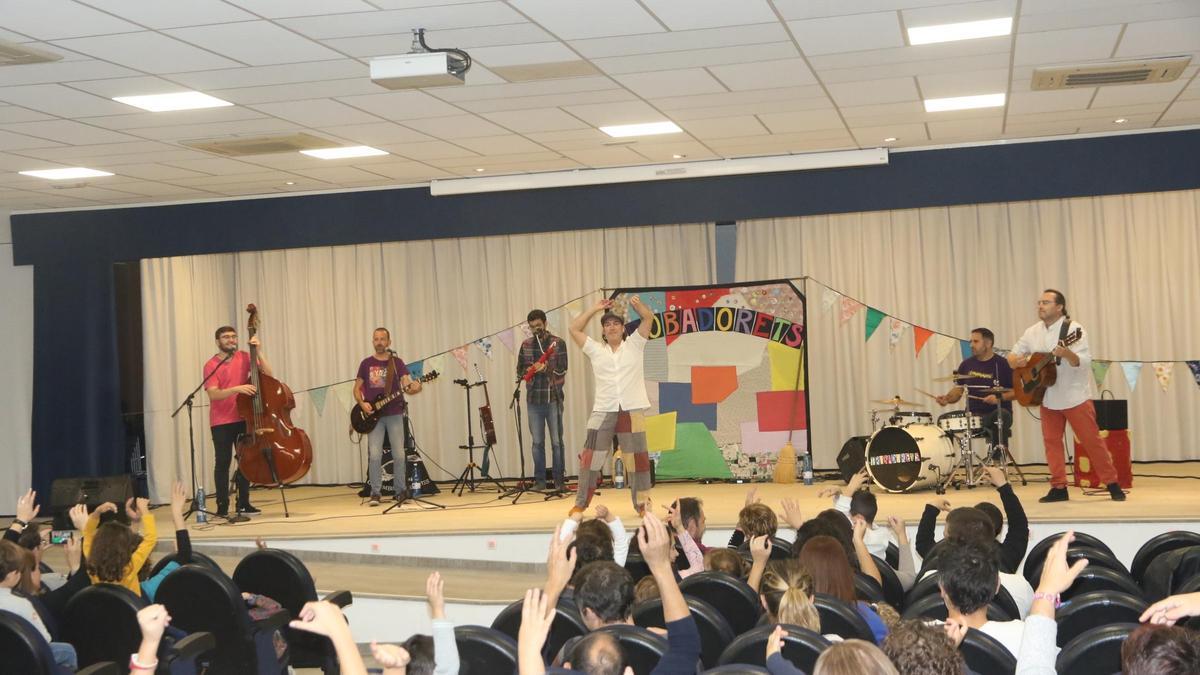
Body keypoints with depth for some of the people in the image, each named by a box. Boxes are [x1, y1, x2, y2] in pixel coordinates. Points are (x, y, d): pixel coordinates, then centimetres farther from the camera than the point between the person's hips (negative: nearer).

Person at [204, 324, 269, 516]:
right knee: (223, 462, -3)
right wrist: (236, 389, -30)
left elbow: (267, 374, -3)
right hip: (221, 422, -4)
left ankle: (243, 502, 18)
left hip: (243, 418, 4)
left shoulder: (244, 358, 4)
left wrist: (259, 352, -12)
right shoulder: (211, 366, -7)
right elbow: (213, 394, -18)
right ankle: (222, 505, 2)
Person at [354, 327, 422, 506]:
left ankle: (400, 491, 13)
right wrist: (362, 403, -7)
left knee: (398, 454, 0)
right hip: (373, 415, 0)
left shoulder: (397, 362, 5)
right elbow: (357, 388, 11)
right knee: (375, 455, -8)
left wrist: (414, 387, -28)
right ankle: (375, 493, 0)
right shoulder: (366, 363, 7)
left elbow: (406, 384, -5)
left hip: (394, 414, 0)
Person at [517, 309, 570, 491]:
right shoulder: (526, 345, 9)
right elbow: (519, 370, 9)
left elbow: (562, 369, -7)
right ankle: (539, 480, 12)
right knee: (537, 442, 6)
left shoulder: (558, 343, -1)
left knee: (557, 441, 0)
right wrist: (530, 370, -12)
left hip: (553, 398, -3)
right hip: (533, 399, 3)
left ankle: (559, 480, 7)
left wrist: (546, 367, -24)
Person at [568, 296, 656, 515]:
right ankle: (580, 504, 6)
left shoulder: (634, 345, 10)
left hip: (632, 411, -1)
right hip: (603, 411, 1)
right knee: (591, 458, -1)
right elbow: (574, 329, 11)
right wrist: (596, 309, 10)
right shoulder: (595, 350, 13)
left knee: (638, 459, 4)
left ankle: (641, 504, 14)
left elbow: (649, 317, 5)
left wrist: (636, 304, -13)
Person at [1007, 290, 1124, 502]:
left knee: (1092, 440, -2)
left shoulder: (1073, 329, -11)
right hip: (1048, 399, 5)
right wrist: (1017, 361, -12)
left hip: (1075, 397, -5)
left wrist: (1067, 354, -38)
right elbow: (1012, 355, 11)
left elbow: (1085, 362, -19)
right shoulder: (1033, 332, 5)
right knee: (1051, 441, 5)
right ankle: (1059, 488, 11)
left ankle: (1112, 484, 5)